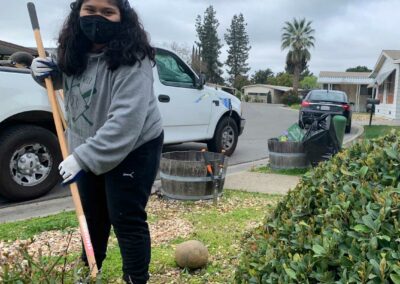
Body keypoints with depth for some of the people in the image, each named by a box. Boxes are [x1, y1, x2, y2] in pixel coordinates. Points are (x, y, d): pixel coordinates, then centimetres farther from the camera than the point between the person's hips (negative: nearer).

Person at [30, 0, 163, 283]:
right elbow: (64, 79, 17)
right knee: (92, 213, 22)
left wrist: (84, 157, -37)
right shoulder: (75, 52, -5)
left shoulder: (133, 60, -28)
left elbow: (126, 120, -35)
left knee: (126, 218, -2)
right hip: (89, 147, 8)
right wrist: (47, 71, -6)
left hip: (133, 148, -7)